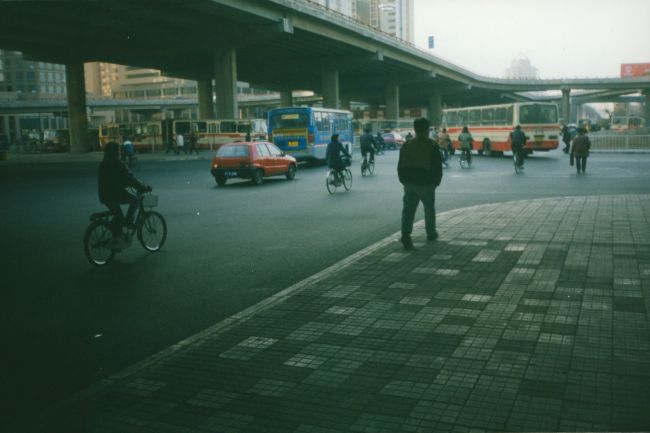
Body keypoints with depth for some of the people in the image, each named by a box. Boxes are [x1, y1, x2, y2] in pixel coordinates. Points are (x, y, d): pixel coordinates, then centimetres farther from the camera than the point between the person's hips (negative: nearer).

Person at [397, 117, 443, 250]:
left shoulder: (406, 145, 4)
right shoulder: (432, 146, -8)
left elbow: (400, 166, 7)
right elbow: (438, 166, -7)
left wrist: (403, 181, 17)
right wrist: (436, 181, 6)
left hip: (409, 183, 2)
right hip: (426, 183, -2)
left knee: (408, 209, 0)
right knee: (429, 209, 16)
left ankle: (405, 233, -20)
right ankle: (431, 233, 29)